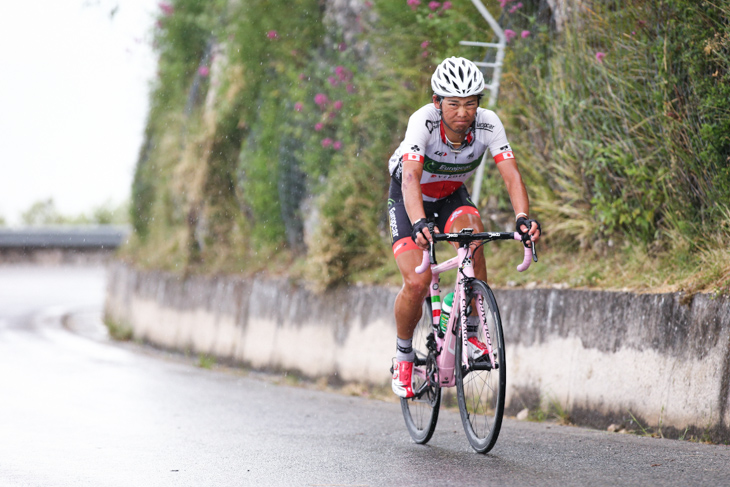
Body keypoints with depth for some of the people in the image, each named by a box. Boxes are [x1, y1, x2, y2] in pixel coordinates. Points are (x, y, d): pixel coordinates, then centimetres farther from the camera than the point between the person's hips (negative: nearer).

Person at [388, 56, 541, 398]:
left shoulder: (488, 124, -26)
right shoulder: (423, 121, -34)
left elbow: (511, 175, -33)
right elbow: (411, 178, -46)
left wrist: (523, 217, -52)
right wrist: (419, 224, -63)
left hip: (451, 196, 3)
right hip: (408, 199, -2)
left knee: (470, 229, -32)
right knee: (417, 283, -20)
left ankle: (469, 334, -18)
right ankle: (403, 354, 10)